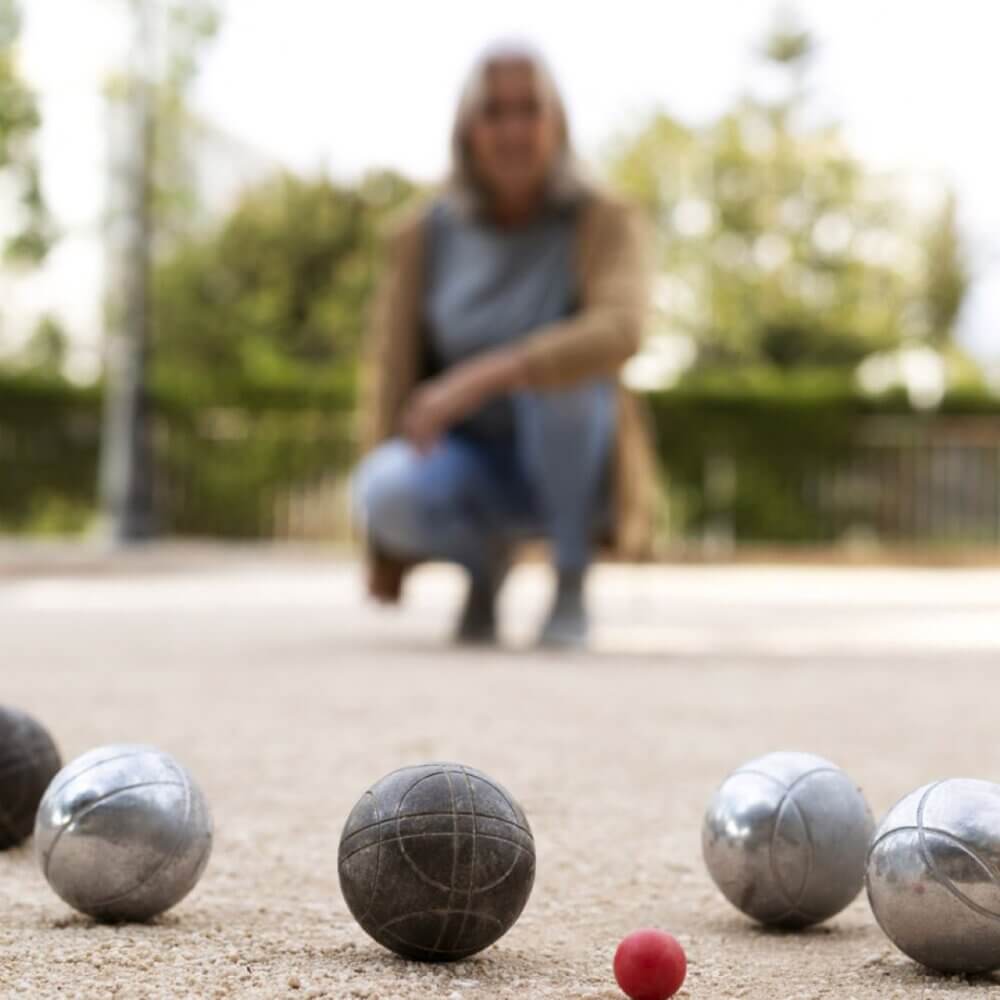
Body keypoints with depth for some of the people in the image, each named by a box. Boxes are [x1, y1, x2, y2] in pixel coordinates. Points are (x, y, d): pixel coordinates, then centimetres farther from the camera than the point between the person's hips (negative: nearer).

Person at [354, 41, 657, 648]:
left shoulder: (606, 223, -13)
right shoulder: (423, 237, -5)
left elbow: (619, 332, -33)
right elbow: (393, 379, -3)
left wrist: (483, 377, -44)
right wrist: (384, 547, -4)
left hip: (573, 467, -1)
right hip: (473, 467, 2)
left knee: (557, 365, -36)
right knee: (389, 493, -34)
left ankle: (572, 584, -17)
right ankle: (487, 560, 1)